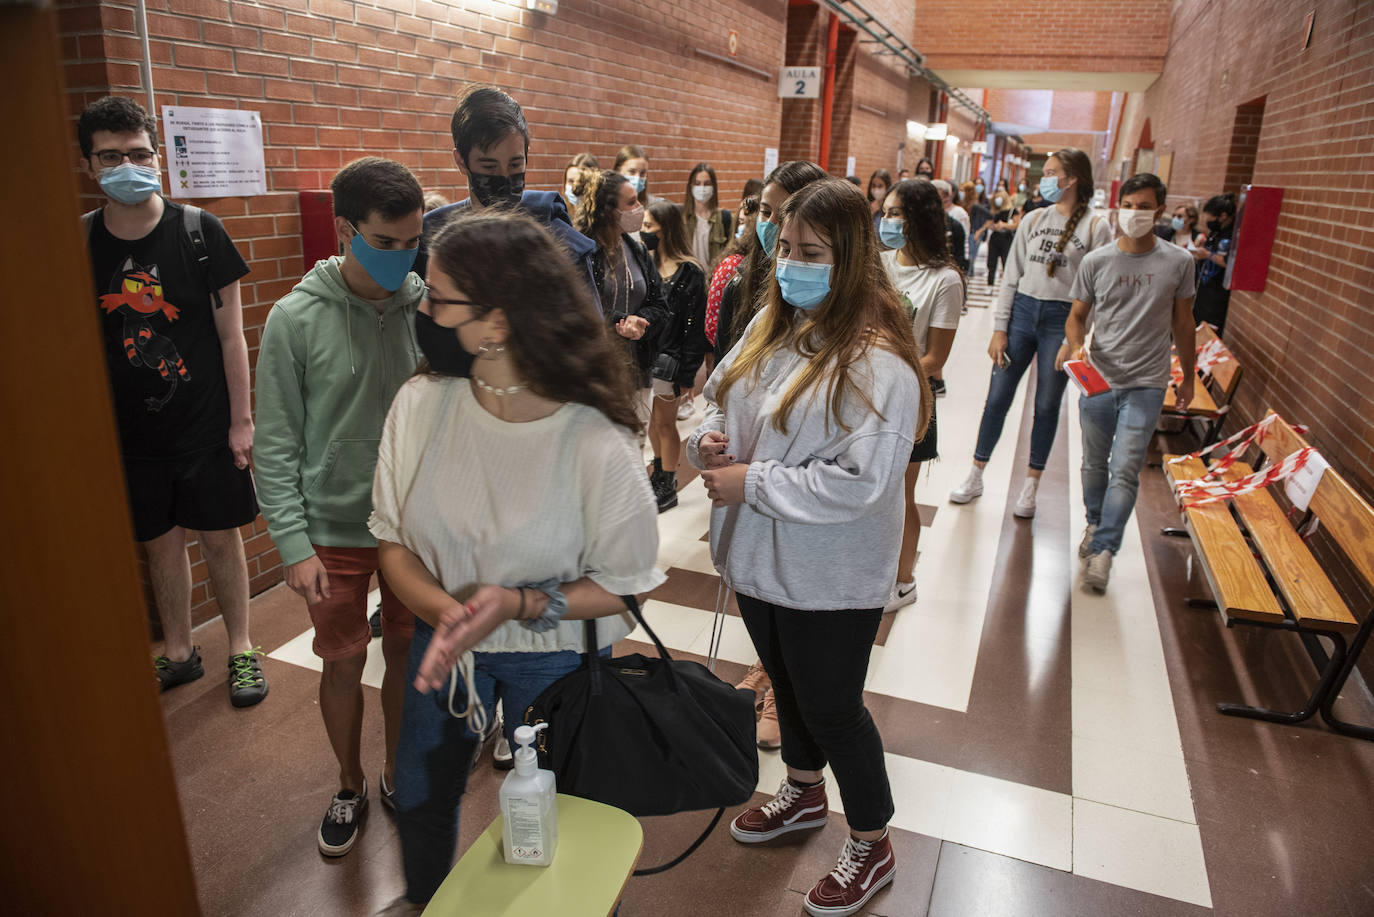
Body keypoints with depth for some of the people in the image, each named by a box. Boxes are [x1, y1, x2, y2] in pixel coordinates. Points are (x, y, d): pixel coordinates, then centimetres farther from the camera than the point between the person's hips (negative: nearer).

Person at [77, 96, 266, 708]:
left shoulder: (199, 232, -8)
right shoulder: (80, 242, 0)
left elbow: (230, 335, -6)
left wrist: (241, 420, -7)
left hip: (206, 425, -3)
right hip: (131, 430, 3)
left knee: (220, 538, 6)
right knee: (160, 542, 13)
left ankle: (241, 649, 25)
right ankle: (178, 653, 31)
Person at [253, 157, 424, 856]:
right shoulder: (295, 319, -11)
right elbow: (276, 445, -7)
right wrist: (294, 543, -11)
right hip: (335, 530, -1)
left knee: (408, 654, 15)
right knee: (343, 664, 13)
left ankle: (398, 774, 39)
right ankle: (350, 786, 38)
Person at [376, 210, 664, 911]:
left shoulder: (596, 445, -28)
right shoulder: (421, 403, -17)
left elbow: (624, 586, -17)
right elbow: (392, 538, -8)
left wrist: (520, 604, -29)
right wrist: (444, 609, -26)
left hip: (554, 657, -3)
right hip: (442, 641, 4)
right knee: (420, 798, 25)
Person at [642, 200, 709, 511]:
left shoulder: (689, 272, -12)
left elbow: (695, 328, -13)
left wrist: (687, 374, -15)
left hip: (669, 359, -6)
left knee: (665, 422, 4)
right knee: (652, 419, 17)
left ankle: (668, 486, 18)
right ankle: (660, 473, 35)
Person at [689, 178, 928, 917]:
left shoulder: (877, 363, -24)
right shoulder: (771, 323, 1)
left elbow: (857, 483, -28)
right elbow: (718, 393, 14)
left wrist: (751, 482, -24)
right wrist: (709, 438, -9)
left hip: (828, 579, -7)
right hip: (759, 556, 7)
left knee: (832, 709, 10)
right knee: (788, 686, 26)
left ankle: (871, 846, 36)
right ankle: (804, 793, 54)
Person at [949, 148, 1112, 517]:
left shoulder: (1095, 227, -3)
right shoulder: (1033, 220, 8)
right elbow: (1011, 276, 7)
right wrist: (999, 328, 1)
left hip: (1063, 320, -3)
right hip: (1022, 312, 3)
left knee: (1047, 406, 6)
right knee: (997, 398, 4)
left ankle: (1030, 488, 19)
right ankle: (975, 477, 18)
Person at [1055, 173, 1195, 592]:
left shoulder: (1178, 263, 0)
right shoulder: (1096, 262, 0)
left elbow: (1182, 323, 10)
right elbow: (1077, 316, 6)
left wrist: (1188, 377, 16)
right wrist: (1073, 342, -17)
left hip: (1146, 384, -2)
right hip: (1097, 379, 2)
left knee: (1124, 471, -9)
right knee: (1094, 464, 15)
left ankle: (1103, 550, -2)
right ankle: (1095, 524, 38)